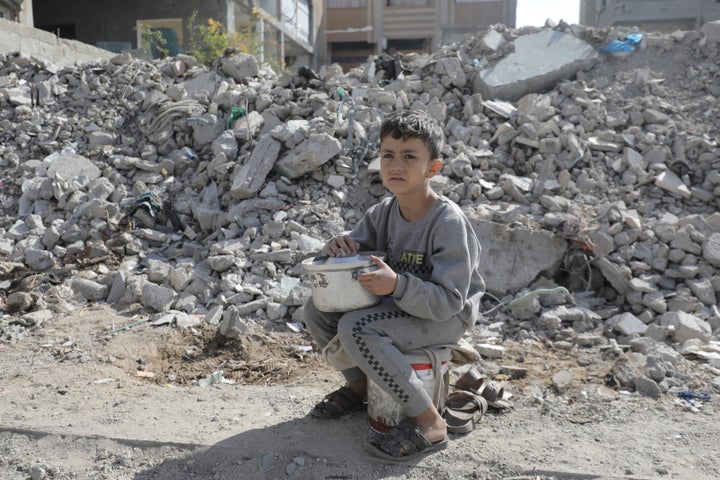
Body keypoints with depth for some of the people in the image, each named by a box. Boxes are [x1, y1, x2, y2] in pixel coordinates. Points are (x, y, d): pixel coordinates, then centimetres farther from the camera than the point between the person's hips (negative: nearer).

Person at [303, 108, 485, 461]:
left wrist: (397, 286, -39)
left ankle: (429, 422, -18)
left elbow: (448, 301, -25)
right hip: (399, 303, 8)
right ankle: (358, 384, 19)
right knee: (317, 309, -3)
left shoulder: (448, 222, -24)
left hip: (445, 319, -7)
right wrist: (339, 245, -17)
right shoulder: (384, 211, -3)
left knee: (356, 329, -30)